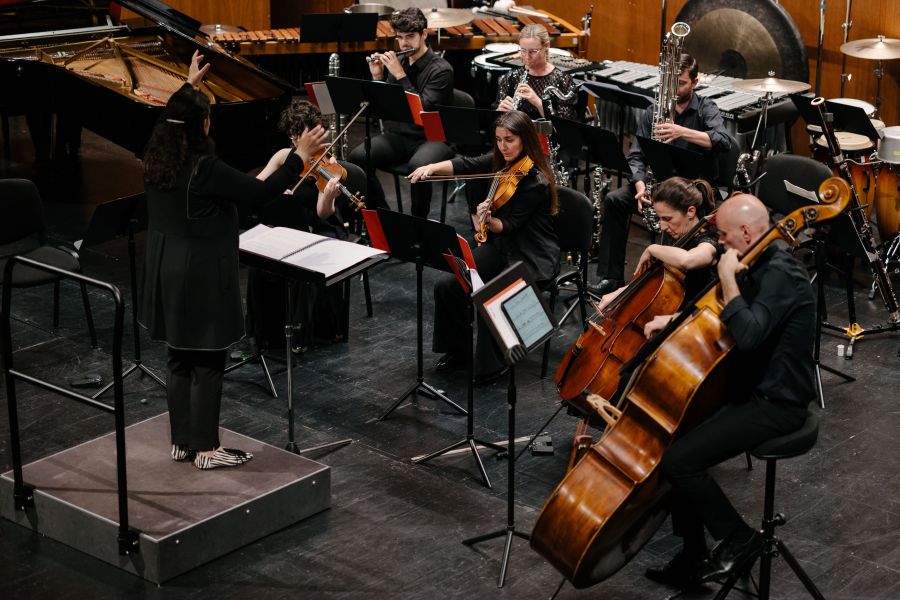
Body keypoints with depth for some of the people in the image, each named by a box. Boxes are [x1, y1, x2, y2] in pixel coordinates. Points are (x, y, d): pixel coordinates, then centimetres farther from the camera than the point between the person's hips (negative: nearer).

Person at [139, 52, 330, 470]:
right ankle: (206, 448, 10)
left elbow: (173, 119, 24)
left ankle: (182, 442, 25)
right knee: (208, 364, 2)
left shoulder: (156, 158, 1)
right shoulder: (205, 170, -23)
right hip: (201, 277, -8)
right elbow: (260, 192, -21)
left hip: (166, 276, 9)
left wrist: (189, 86, 35)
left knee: (179, 359, 16)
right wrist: (299, 156, -15)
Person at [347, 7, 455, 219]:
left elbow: (423, 109, -22)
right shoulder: (397, 62, 7)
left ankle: (419, 220, -13)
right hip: (400, 134, 6)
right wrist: (377, 77, -4)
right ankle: (381, 212, -1)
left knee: (418, 166, -38)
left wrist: (400, 75, -21)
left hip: (433, 137, -6)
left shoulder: (441, 69, -10)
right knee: (357, 157, -18)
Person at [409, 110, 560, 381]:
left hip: (532, 258, -7)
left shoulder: (537, 183, -20)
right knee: (446, 285, -9)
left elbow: (509, 226, -21)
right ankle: (456, 349, 10)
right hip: (500, 247, 7)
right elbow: (465, 165, -7)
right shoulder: (501, 161, 1)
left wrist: (489, 221, -40)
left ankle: (492, 364, -7)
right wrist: (432, 167, -23)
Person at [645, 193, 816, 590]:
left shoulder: (780, 275, -21)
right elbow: (718, 317, 24)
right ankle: (694, 556, 8)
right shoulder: (759, 267, 10)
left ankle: (739, 538, 0)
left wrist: (728, 279, -24)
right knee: (670, 432, 2)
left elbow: (748, 335, -35)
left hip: (775, 404, -10)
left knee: (679, 460, -20)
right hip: (750, 389, 10)